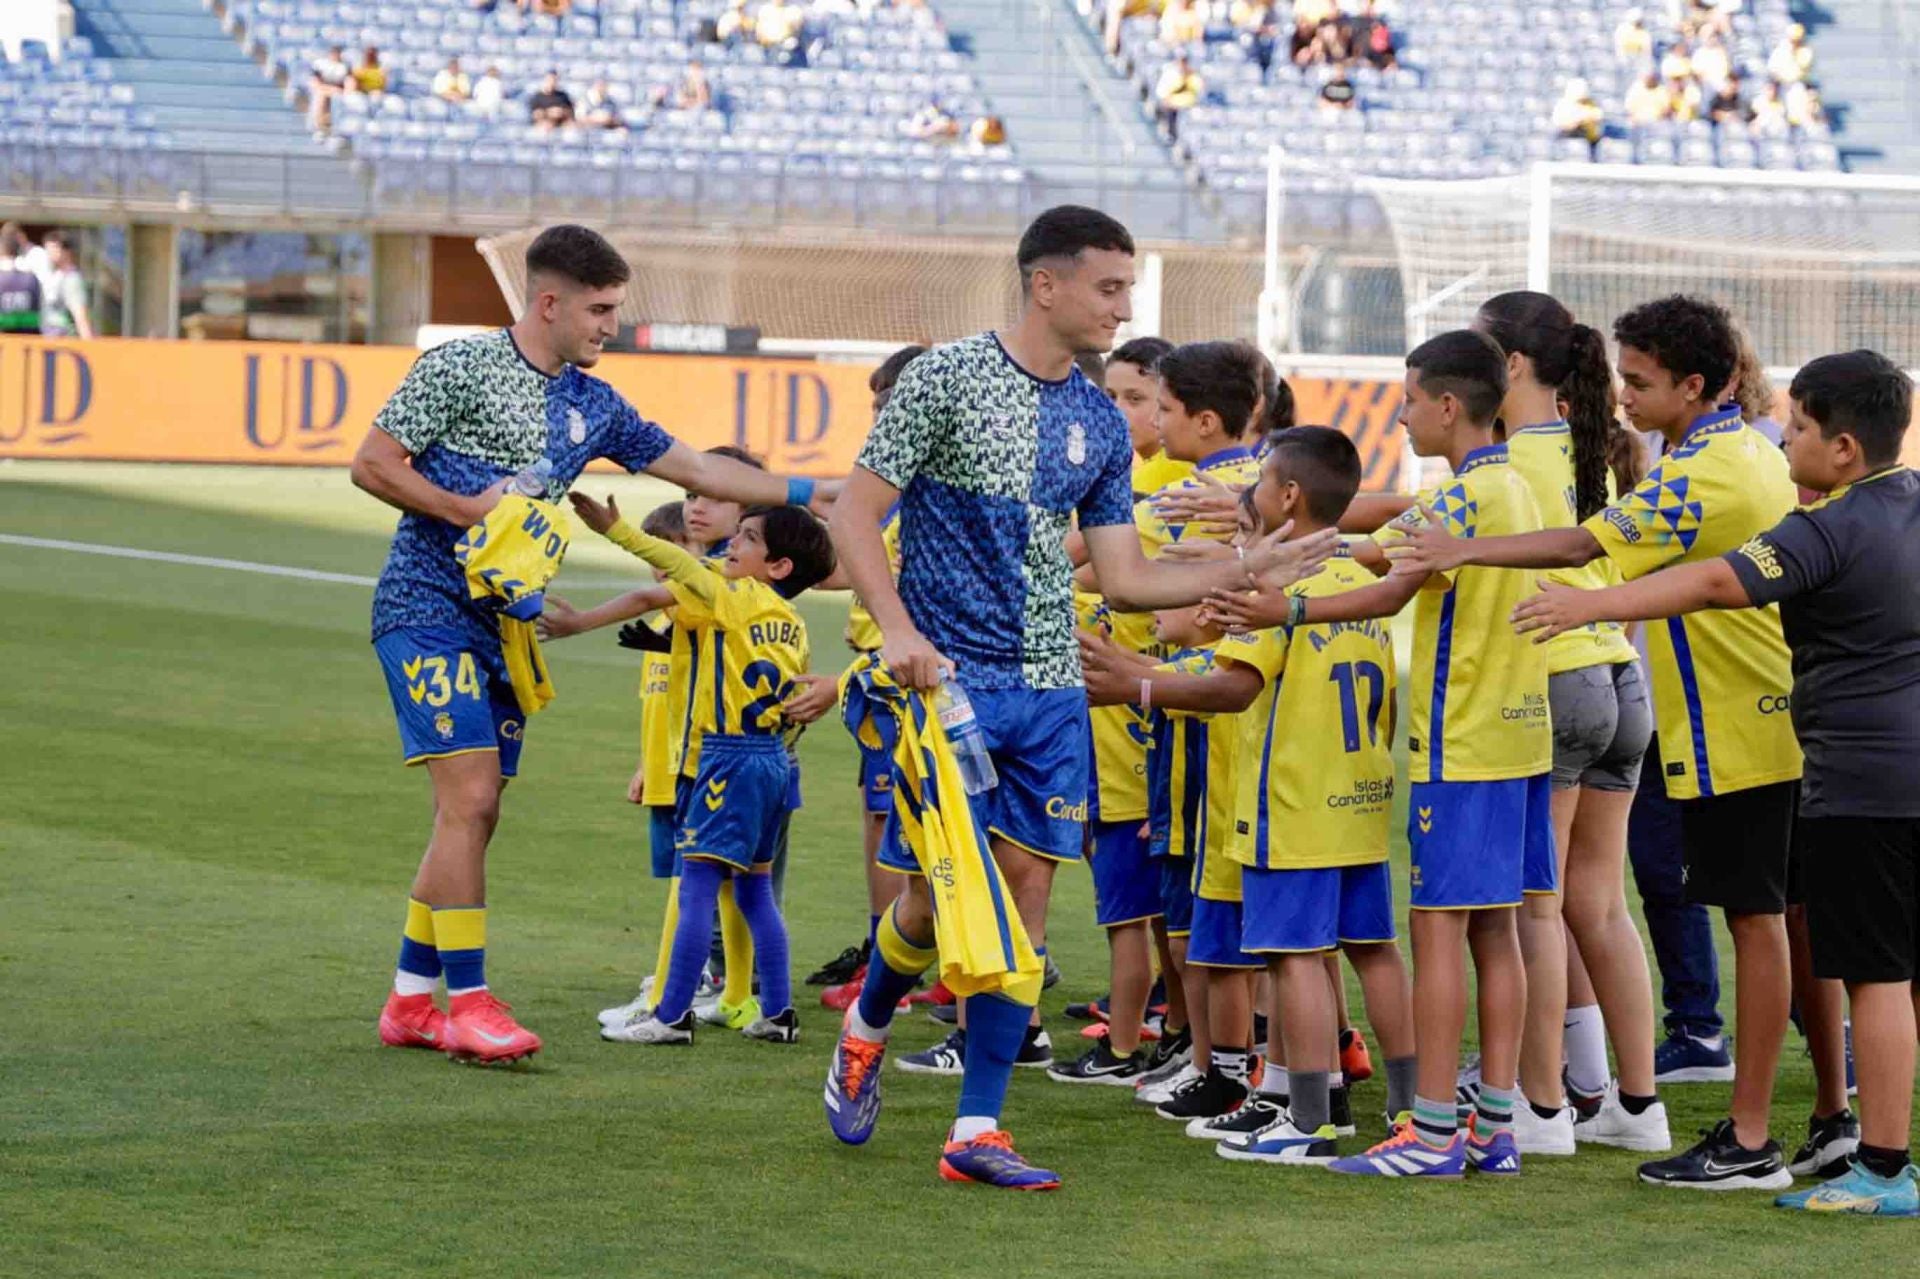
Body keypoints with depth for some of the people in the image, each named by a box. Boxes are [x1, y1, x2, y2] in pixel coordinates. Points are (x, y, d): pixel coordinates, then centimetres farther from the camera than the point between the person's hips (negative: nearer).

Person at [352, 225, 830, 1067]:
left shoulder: (594, 406, 12)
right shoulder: (460, 368, -8)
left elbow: (697, 469, 19)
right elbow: (371, 465, -7)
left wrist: (805, 496, 15)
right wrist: (467, 509, -16)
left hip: (502, 623, 7)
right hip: (429, 608, -7)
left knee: (473, 816, 6)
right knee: (469, 795, -15)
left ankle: (409, 1001, 13)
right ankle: (468, 1003, -11)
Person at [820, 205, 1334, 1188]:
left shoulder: (1101, 425, 12)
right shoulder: (946, 378, -5)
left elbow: (1124, 578, 14)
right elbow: (855, 513, -6)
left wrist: (1241, 574, 3)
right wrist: (897, 628, -19)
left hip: (1051, 687, 5)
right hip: (950, 674, -5)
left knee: (1027, 889, -1)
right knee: (940, 888, -8)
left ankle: (977, 1129, 3)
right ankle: (867, 1025, 25)